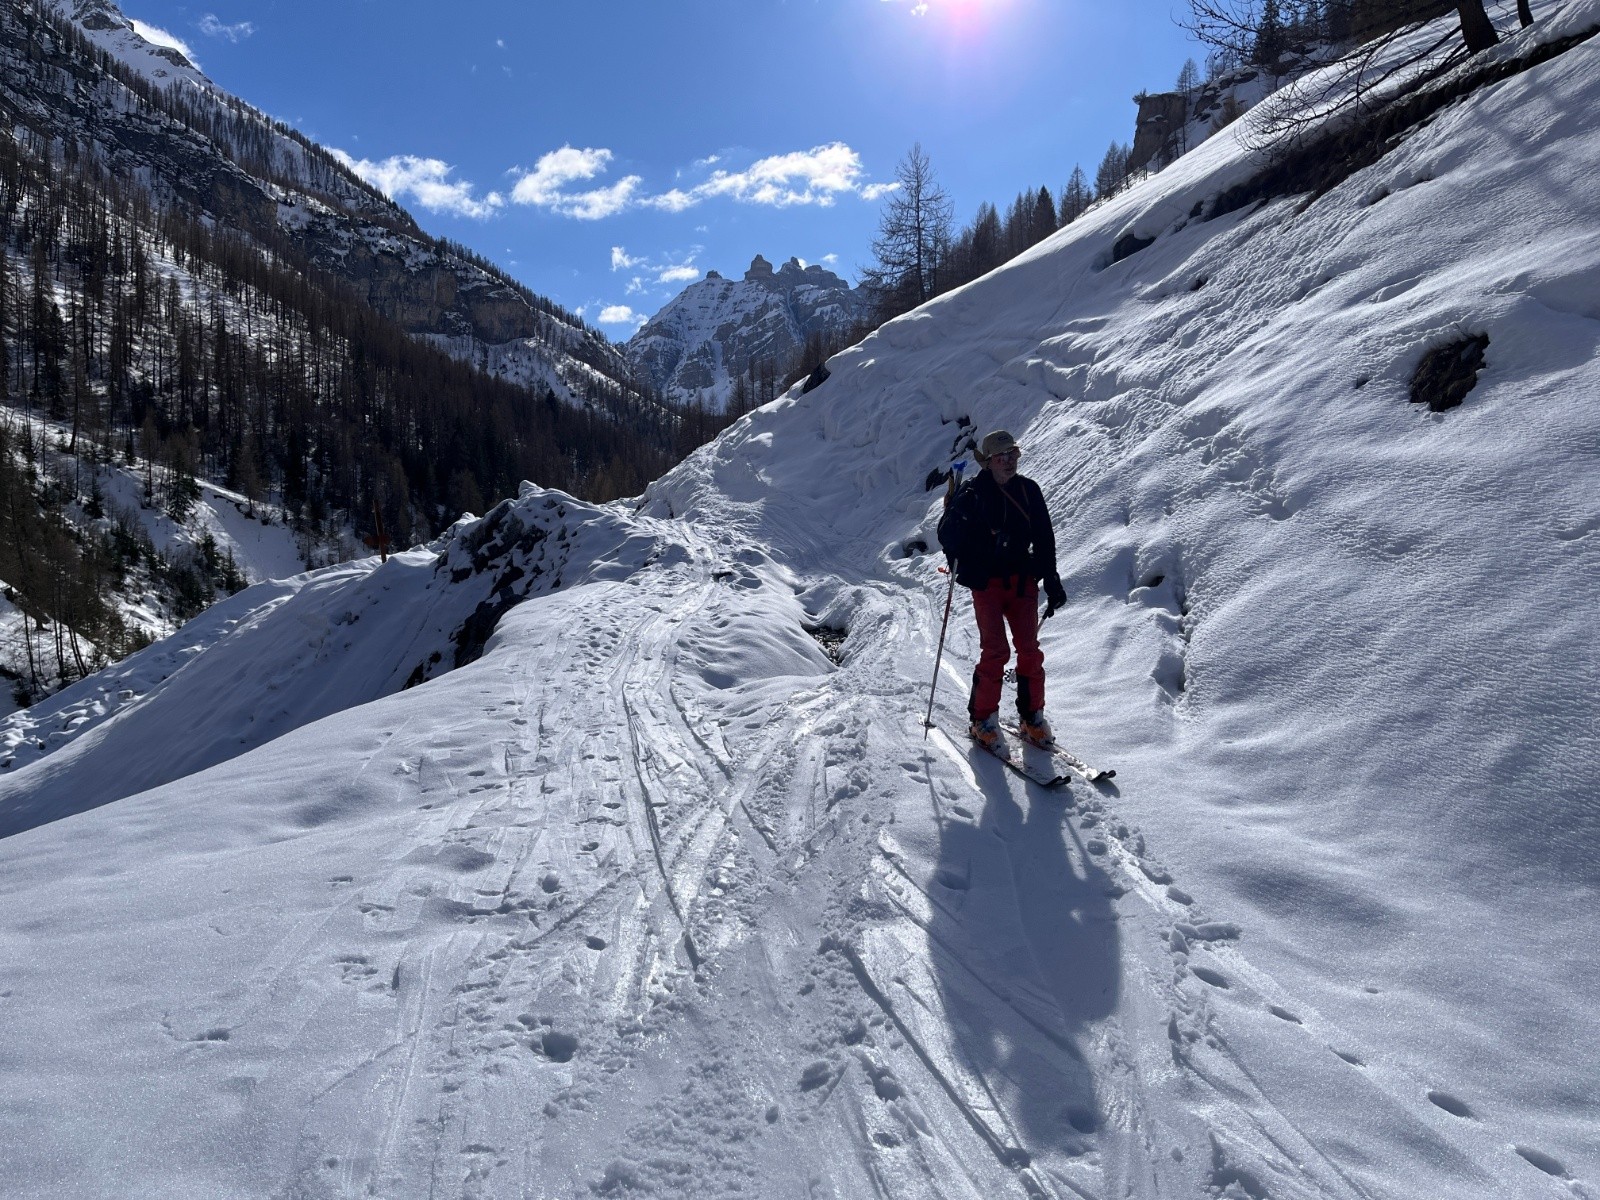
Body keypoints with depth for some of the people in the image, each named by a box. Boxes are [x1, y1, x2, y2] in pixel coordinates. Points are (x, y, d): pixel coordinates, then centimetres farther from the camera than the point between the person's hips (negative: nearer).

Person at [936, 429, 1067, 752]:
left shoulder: (1028, 490, 6)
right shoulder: (973, 493, -5)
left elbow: (1044, 538, 12)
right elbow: (947, 532, -2)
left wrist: (1051, 580, 10)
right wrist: (960, 564, -21)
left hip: (1022, 580, 4)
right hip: (987, 582, -4)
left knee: (1030, 649, 2)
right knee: (996, 651, -10)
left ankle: (1032, 716, 16)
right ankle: (983, 719, 4)